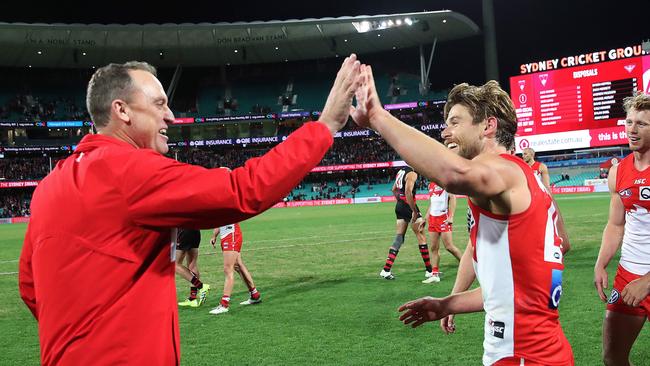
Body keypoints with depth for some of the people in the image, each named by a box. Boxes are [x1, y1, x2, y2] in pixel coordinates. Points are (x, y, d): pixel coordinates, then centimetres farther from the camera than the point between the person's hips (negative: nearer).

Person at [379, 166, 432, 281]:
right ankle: (429, 271, 8)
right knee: (421, 237, 2)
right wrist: (415, 211, -23)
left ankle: (386, 270, 7)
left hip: (399, 206, 8)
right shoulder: (412, 174, -14)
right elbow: (408, 192, -25)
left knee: (399, 238, 10)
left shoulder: (401, 171, 14)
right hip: (408, 207, -8)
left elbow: (394, 190, 23)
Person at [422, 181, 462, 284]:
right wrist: (426, 218, 21)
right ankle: (435, 274, 5)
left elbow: (452, 197, -13)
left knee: (449, 246, -7)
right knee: (433, 248, 3)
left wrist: (451, 217, -19)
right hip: (433, 218, 7)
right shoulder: (431, 184, 15)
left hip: (444, 217, -7)